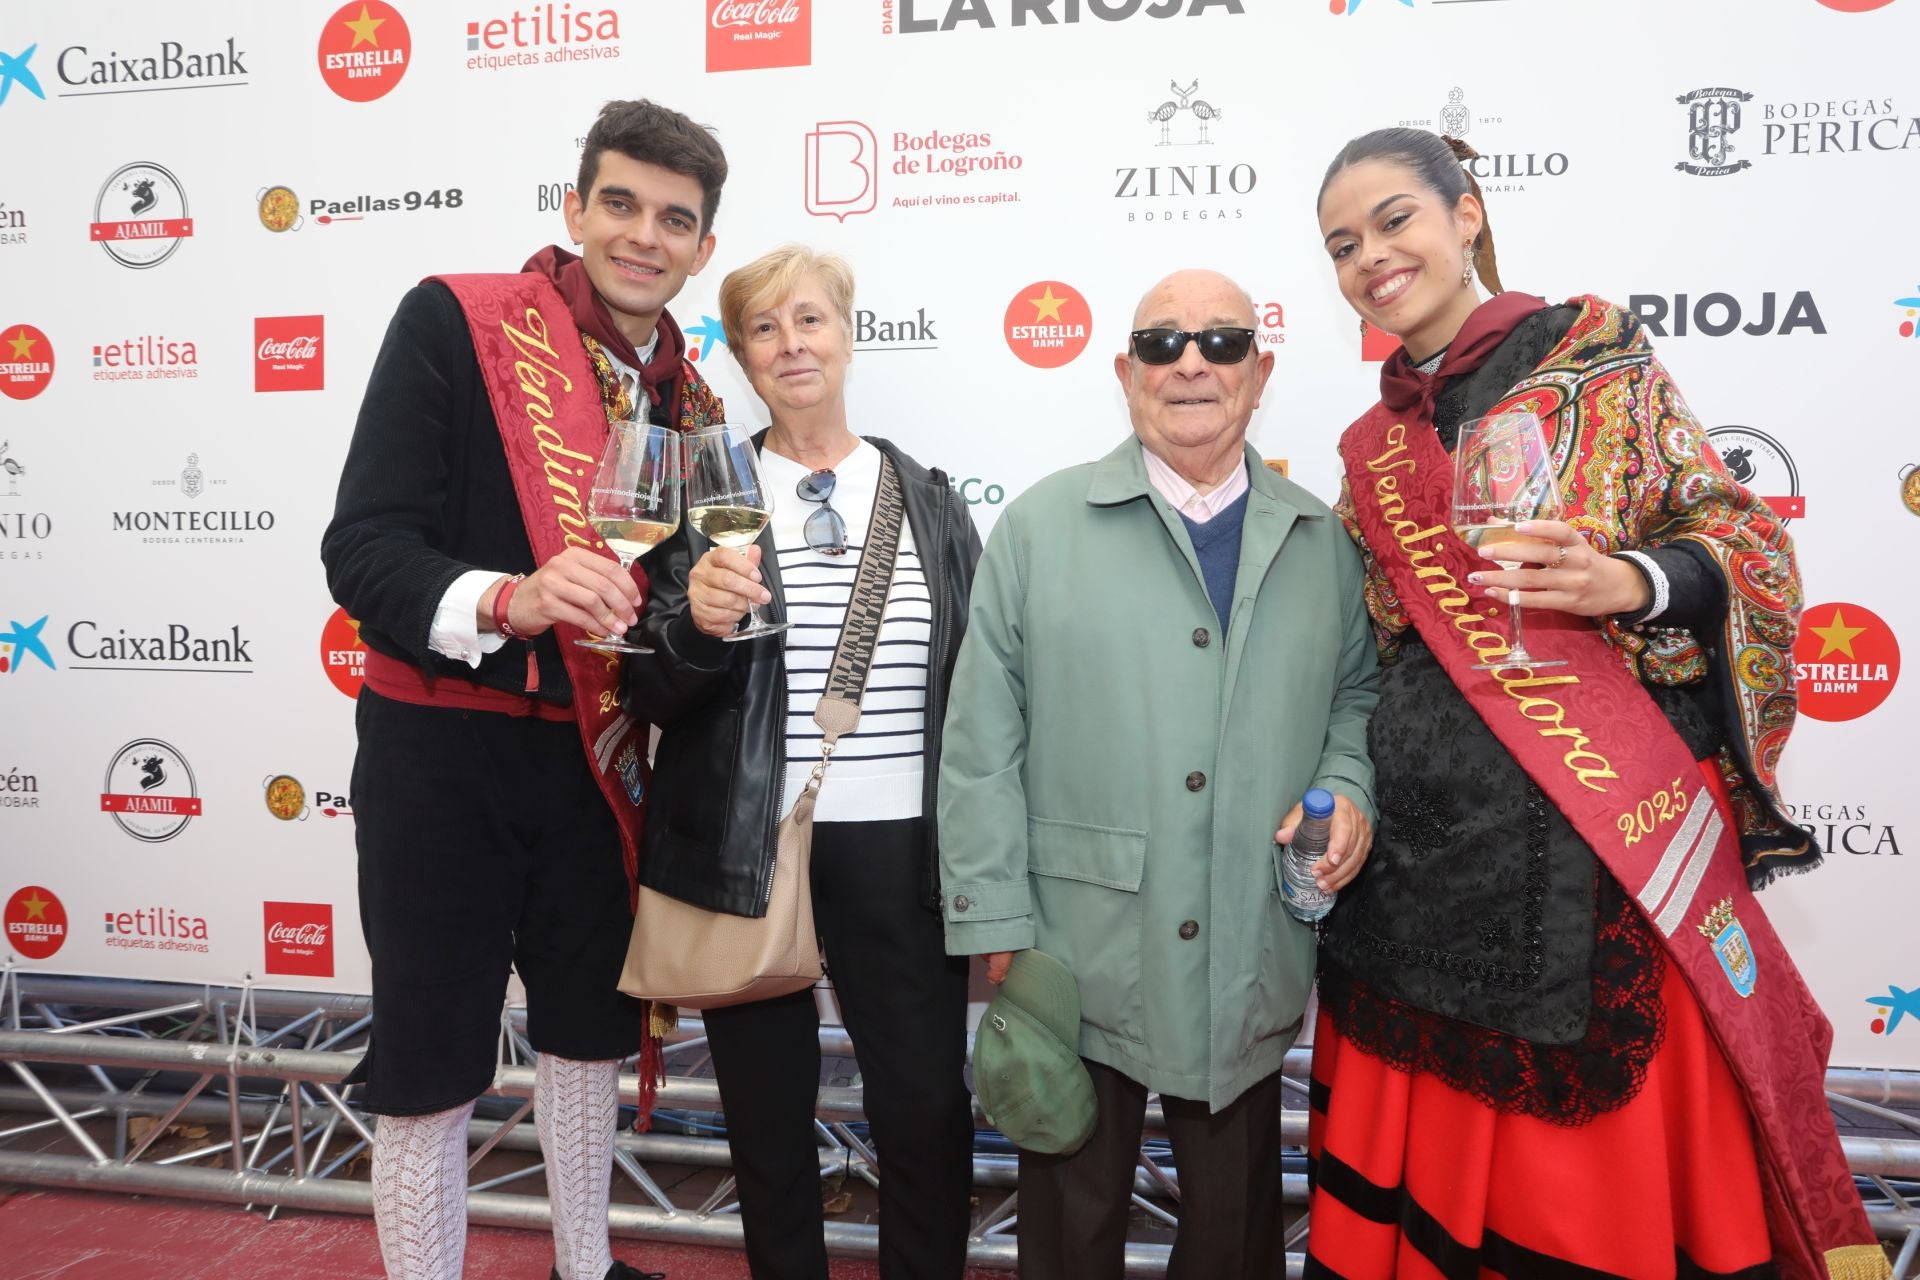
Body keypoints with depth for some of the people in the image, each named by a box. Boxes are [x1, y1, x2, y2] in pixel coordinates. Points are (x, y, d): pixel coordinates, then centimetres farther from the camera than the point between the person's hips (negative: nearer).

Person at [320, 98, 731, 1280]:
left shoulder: (689, 397, 7)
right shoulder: (454, 323, -10)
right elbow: (364, 547, -18)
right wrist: (505, 600, -35)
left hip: (599, 762, 6)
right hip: (442, 750, -5)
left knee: (589, 1028, 20)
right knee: (431, 1064, 5)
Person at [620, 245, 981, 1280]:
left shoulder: (929, 500, 6)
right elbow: (650, 697, 0)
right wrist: (699, 625, -22)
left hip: (901, 851, 1)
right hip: (746, 855, 0)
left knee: (928, 1113, 4)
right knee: (767, 1114, 14)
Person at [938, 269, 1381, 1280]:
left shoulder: (1318, 540, 7)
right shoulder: (1040, 526, -3)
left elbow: (1357, 690, 16)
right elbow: (982, 743, -5)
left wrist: (1349, 787, -5)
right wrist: (996, 925, -8)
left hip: (1253, 969, 3)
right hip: (1080, 959, -2)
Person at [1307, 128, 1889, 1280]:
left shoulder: (1593, 353, 1)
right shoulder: (1372, 451, 13)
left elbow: (1748, 541, -1)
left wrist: (1630, 581, -19)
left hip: (1609, 838, -4)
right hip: (1431, 850, 4)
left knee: (1605, 1175, 4)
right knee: (1428, 1180, 11)